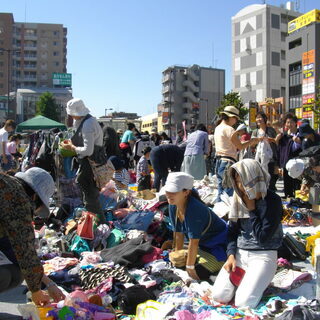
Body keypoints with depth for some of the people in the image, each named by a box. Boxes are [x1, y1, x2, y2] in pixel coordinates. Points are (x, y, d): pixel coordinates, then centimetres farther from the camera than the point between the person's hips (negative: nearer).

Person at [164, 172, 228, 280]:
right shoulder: (173, 206, -12)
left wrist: (190, 267, -23)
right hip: (204, 243, 7)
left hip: (220, 242, -7)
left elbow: (193, 242, -30)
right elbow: (178, 234, -2)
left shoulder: (194, 209, -35)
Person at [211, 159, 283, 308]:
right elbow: (232, 230, 8)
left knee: (243, 303, -20)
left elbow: (263, 238, -16)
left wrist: (251, 209, -13)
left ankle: (258, 281, 11)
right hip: (239, 253, 5)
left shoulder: (273, 201, -13)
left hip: (263, 255, -4)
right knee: (219, 295, -12)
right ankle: (242, 278, 16)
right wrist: (231, 255, -7)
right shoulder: (240, 198, 4)